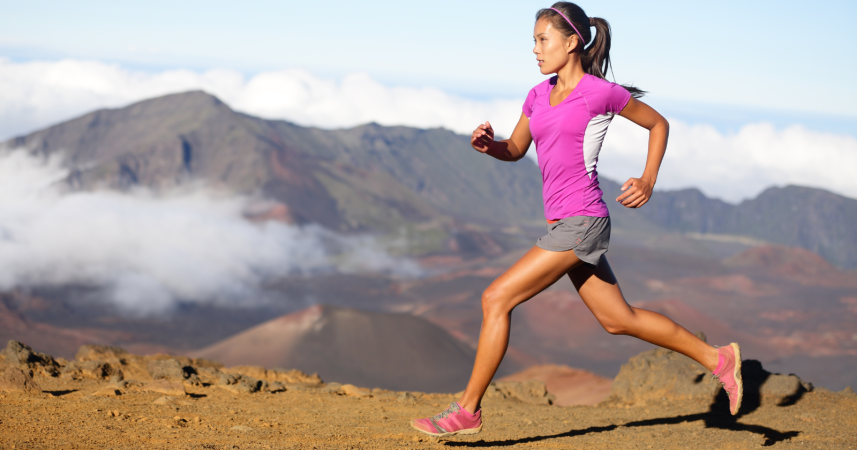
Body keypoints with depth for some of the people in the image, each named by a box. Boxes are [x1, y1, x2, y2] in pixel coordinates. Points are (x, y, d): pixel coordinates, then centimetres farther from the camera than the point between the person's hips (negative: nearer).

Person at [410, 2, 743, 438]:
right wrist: (487, 144, -1)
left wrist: (648, 182, -5)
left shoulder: (601, 92, -7)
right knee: (617, 319, 16)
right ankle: (716, 358, 27)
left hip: (582, 222, -8)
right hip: (564, 224, 8)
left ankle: (468, 410, -3)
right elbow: (514, 150, 21)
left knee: (496, 299, -12)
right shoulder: (539, 95, 12)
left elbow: (658, 124, 6)